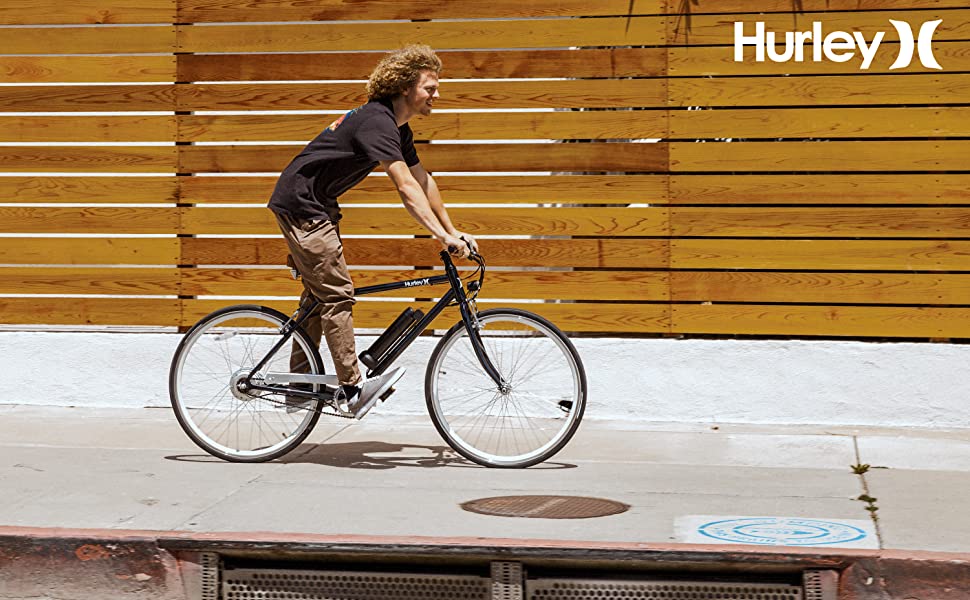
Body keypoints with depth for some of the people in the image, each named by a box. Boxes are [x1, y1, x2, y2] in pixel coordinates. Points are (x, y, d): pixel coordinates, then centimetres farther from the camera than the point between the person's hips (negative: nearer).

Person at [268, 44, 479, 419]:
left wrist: (453, 231, 11)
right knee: (337, 293, -11)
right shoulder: (377, 122, -23)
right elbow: (407, 188, -30)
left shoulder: (398, 128, 9)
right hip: (300, 203, -11)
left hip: (317, 206, 11)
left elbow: (423, 180, 14)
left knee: (320, 293, 14)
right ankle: (351, 391, -9)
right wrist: (444, 237, -32)